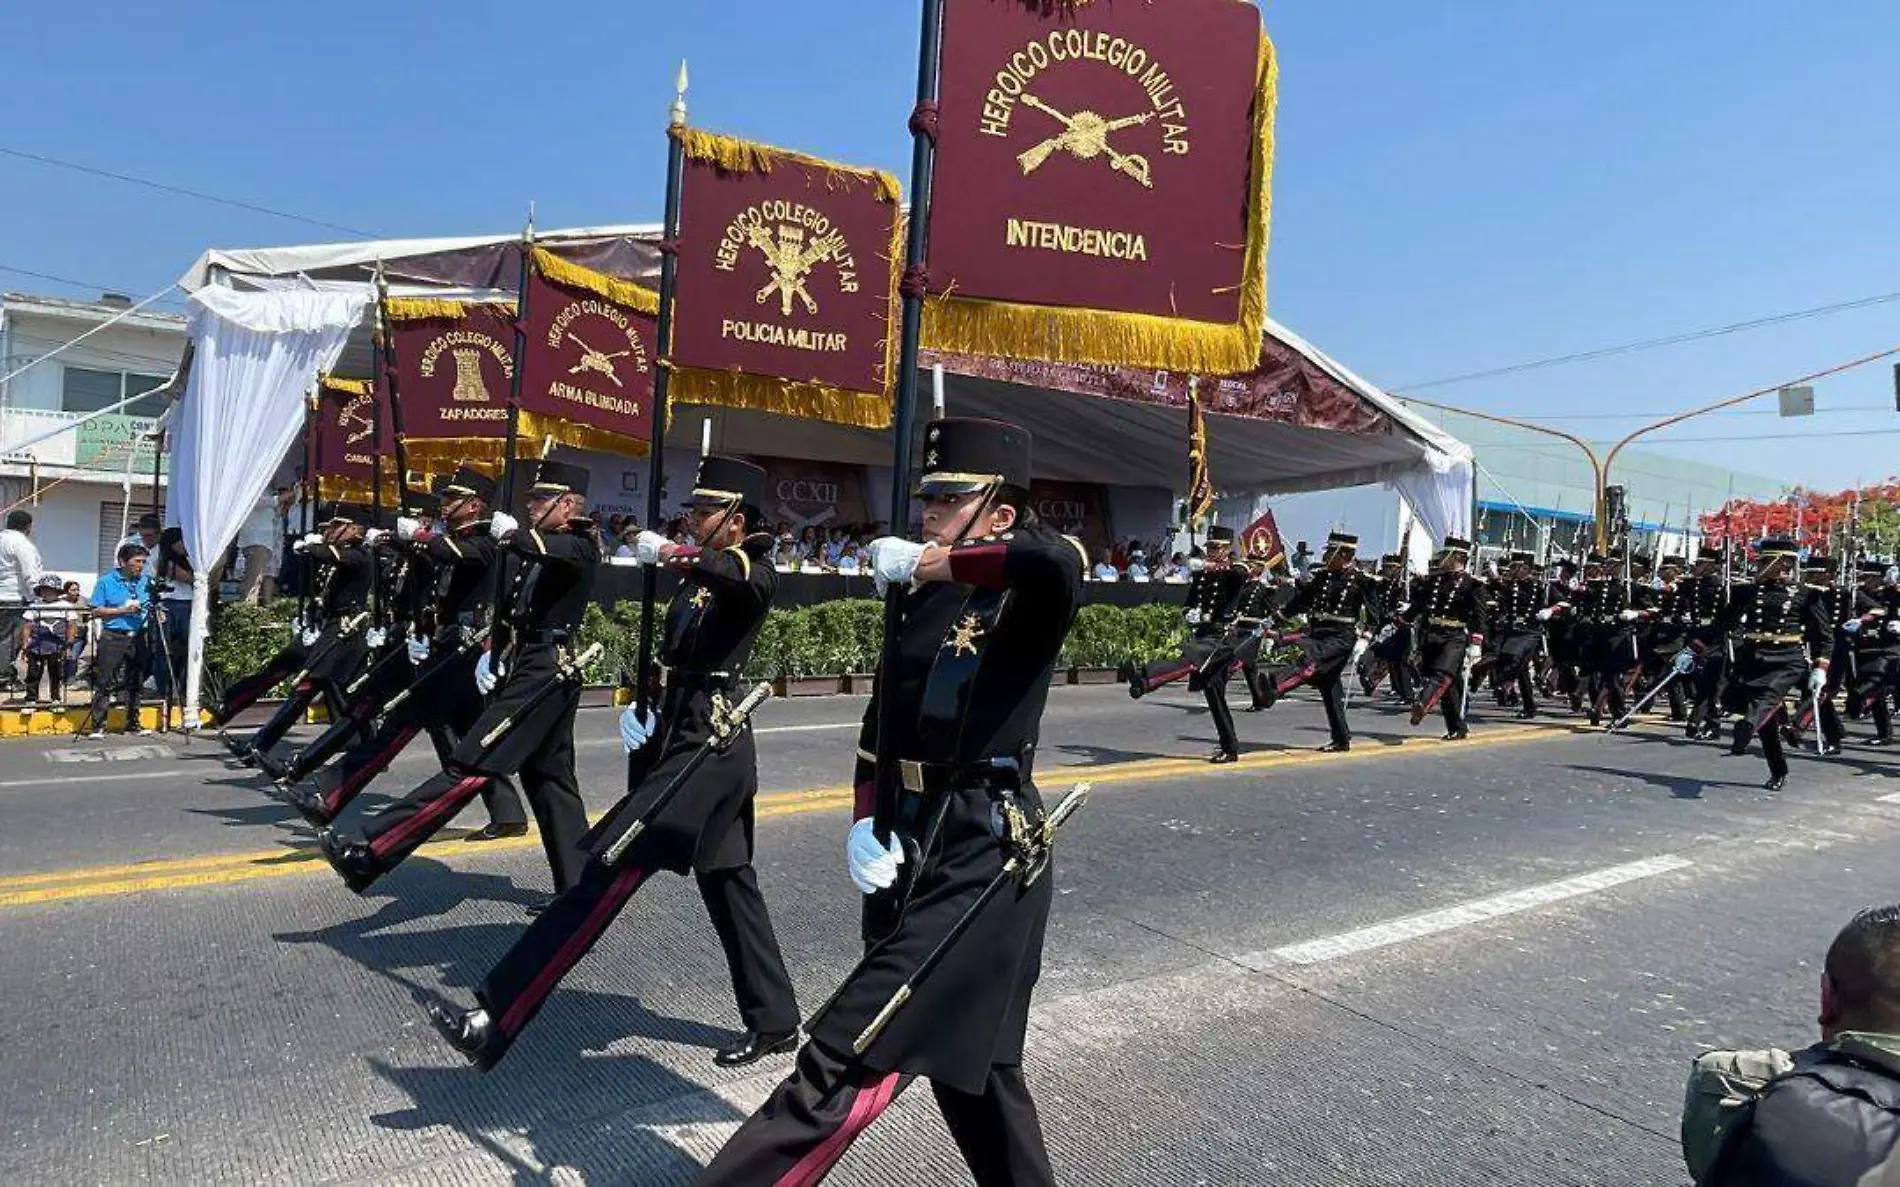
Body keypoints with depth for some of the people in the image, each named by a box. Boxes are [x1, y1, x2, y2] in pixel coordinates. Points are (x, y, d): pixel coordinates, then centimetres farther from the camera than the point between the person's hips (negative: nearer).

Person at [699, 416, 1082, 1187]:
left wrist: (925, 561, -25)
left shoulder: (1021, 599, -12)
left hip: (981, 865, -8)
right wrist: (865, 825, -2)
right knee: (969, 1061, 23)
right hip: (912, 853, 9)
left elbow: (1060, 562, -37)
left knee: (842, 1063, -10)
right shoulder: (926, 600, 8)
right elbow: (882, 721, 13)